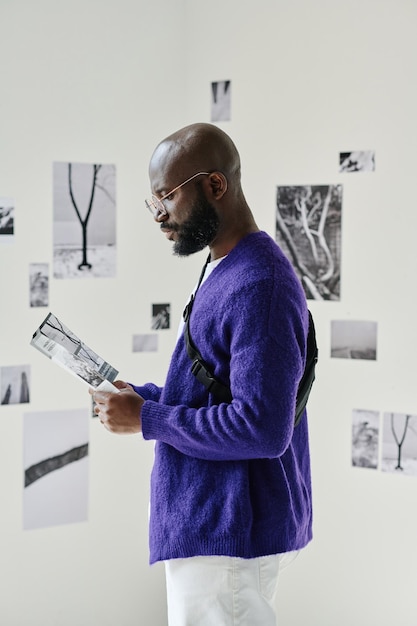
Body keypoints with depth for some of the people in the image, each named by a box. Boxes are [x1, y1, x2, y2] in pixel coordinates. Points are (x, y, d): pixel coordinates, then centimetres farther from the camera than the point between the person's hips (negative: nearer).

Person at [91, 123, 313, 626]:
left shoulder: (259, 285, -20)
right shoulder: (225, 272, 13)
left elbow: (263, 428, -26)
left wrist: (147, 419, -18)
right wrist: (142, 395, 4)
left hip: (229, 533, -10)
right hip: (210, 524, 10)